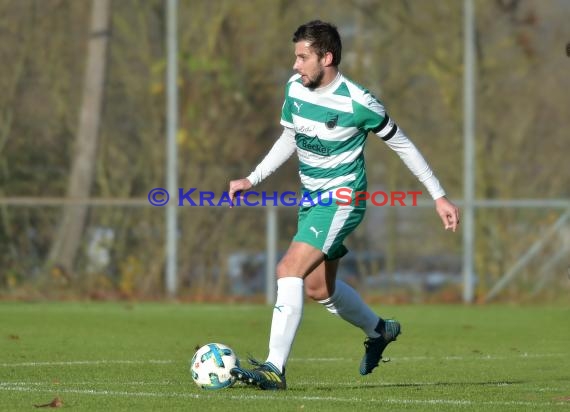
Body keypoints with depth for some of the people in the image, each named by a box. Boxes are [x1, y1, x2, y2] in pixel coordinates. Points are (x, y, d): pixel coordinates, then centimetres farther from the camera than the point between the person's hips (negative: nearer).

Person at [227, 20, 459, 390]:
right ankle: (379, 330, 43)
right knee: (318, 287, 16)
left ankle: (275, 368, -25)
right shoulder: (295, 89, 0)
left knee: (289, 270, -22)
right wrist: (252, 180, 7)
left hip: (342, 201, -8)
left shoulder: (358, 103, -19)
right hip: (312, 200, 8)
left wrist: (439, 196, -2)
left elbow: (402, 144, -6)